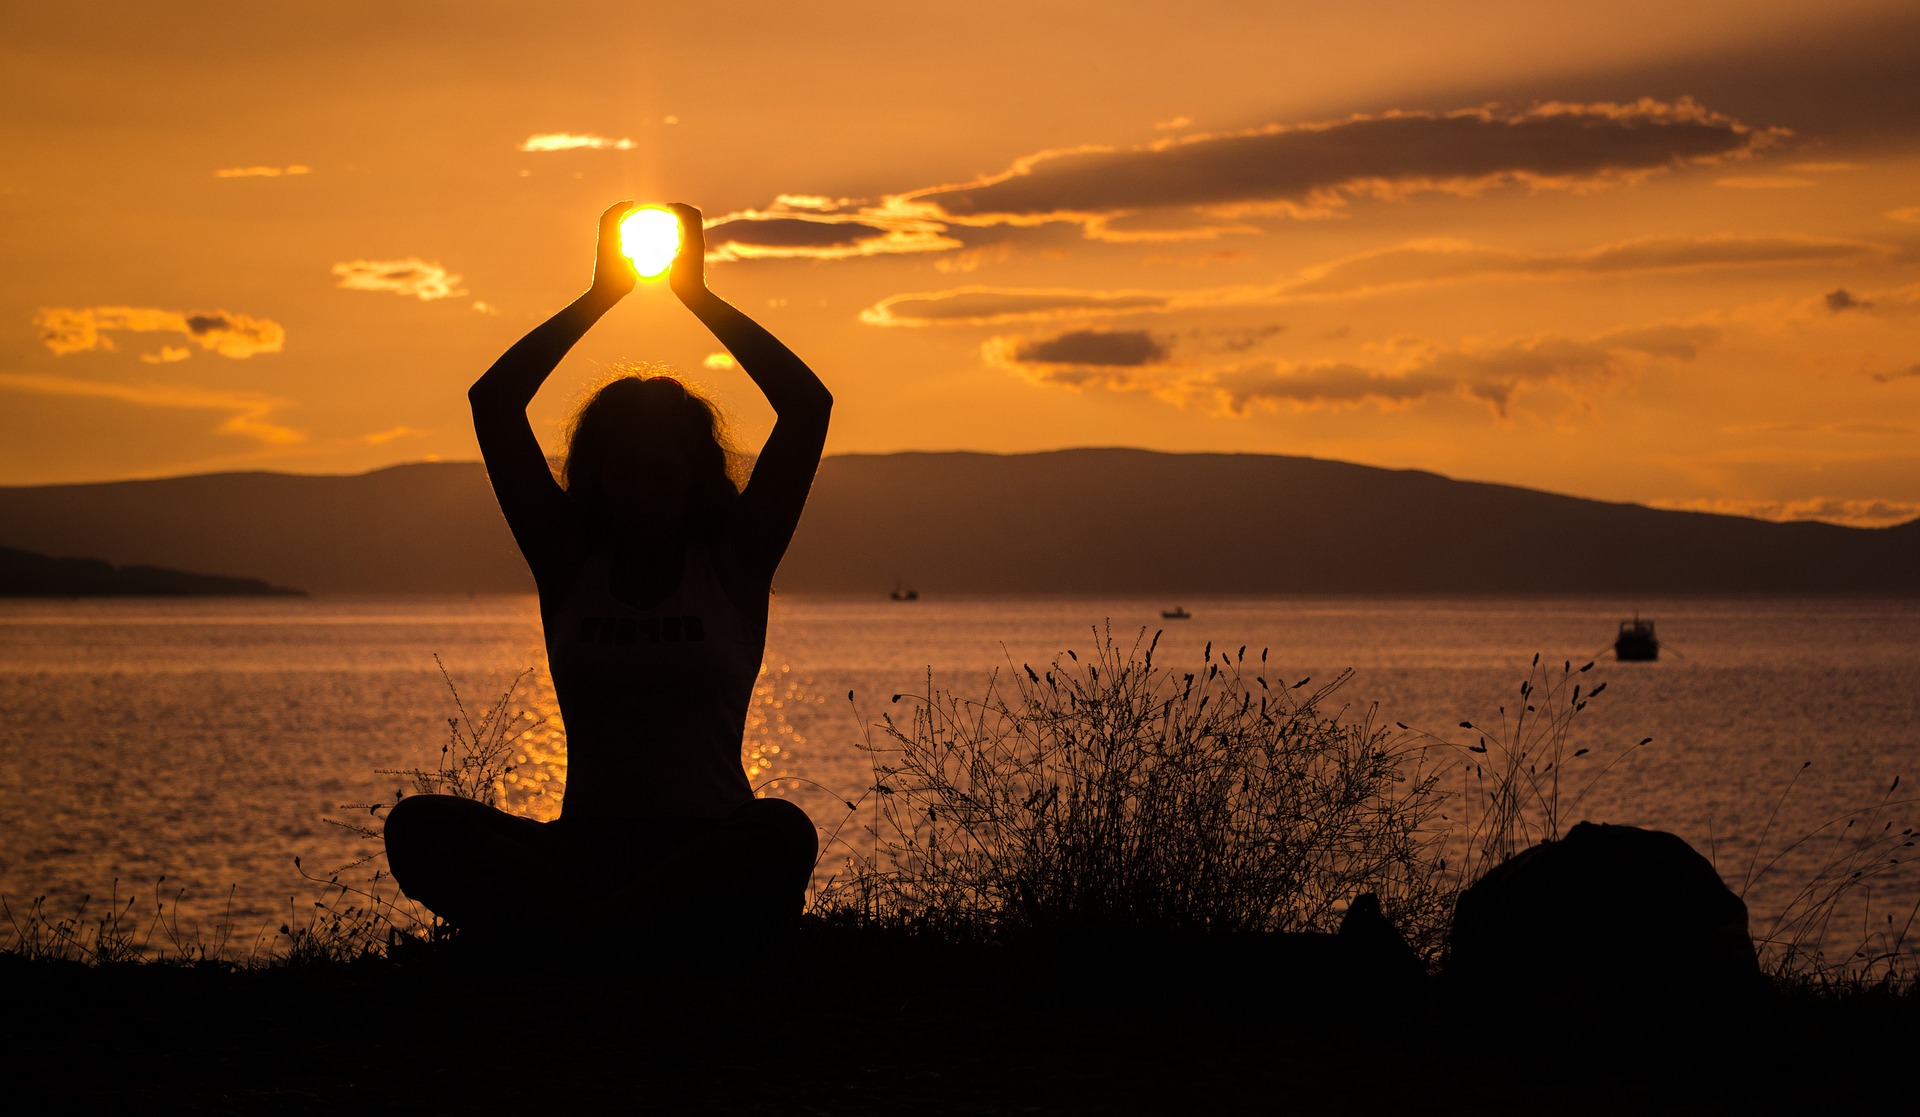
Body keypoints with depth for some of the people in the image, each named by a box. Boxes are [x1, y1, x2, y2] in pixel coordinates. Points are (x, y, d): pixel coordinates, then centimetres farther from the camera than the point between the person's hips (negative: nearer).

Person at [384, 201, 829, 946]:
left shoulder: (731, 568, 8)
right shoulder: (570, 568, 13)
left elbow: (808, 405, 1)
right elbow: (493, 403, 9)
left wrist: (697, 295, 6)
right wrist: (602, 295, 10)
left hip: (708, 854, -2)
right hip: (585, 849, 2)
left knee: (783, 834, -38)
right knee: (419, 829, -26)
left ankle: (564, 933, -43)